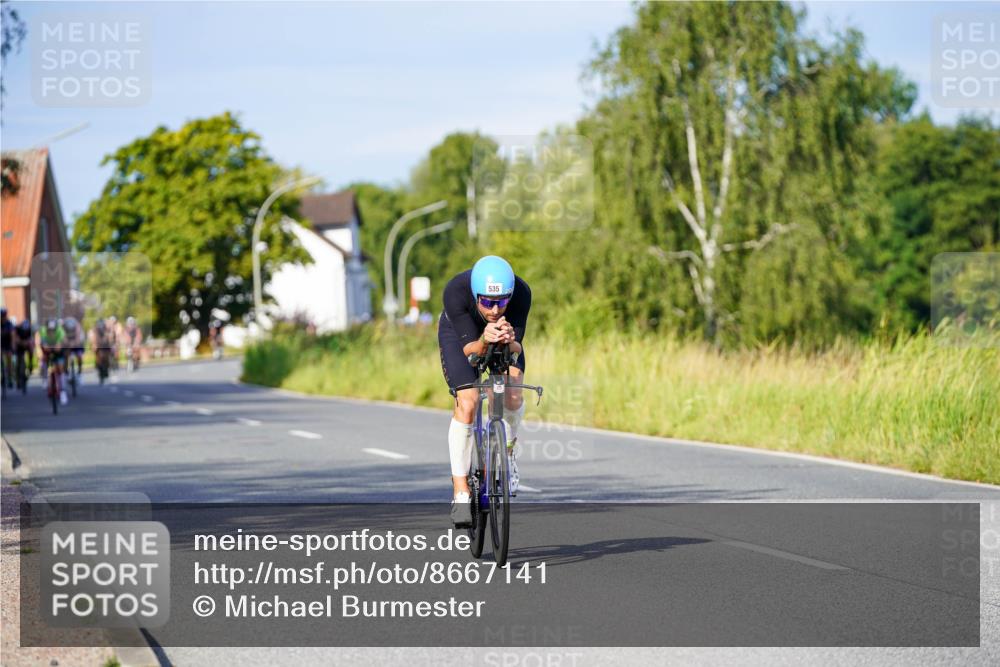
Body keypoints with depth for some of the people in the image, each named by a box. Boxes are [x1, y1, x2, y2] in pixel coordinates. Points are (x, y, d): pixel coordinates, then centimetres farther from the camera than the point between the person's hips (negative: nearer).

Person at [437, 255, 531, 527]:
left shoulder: (521, 292, -35)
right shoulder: (456, 290, -39)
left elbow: (516, 350, -31)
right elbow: (469, 349, -36)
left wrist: (509, 342, -54)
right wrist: (484, 342, -58)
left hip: (504, 332, 2)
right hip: (459, 332, -2)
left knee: (512, 398, -19)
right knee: (467, 402, -20)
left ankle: (507, 451, 14)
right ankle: (460, 491, -13)